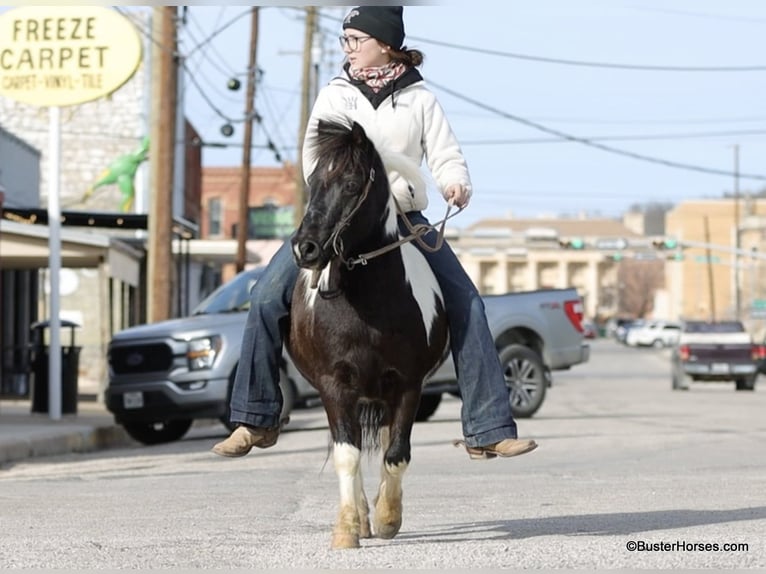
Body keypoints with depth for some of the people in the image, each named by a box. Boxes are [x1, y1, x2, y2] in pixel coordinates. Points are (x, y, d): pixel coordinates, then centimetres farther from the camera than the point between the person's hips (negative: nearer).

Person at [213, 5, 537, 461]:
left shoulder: (420, 99, 7)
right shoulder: (335, 96, 9)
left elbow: (447, 157, 3)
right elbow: (316, 160, 3)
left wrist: (455, 183, -21)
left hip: (404, 218, 0)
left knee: (466, 305, -14)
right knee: (269, 295, -17)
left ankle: (488, 430, -9)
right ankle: (257, 420, -7)